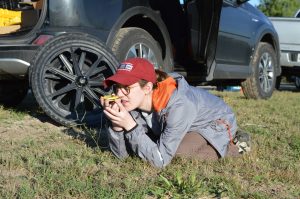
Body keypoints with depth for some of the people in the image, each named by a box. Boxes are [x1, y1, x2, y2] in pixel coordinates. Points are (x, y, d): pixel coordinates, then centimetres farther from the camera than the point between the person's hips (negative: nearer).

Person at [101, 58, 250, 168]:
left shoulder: (178, 105, -39)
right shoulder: (134, 102, -21)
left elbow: (161, 160, -37)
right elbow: (122, 153, -15)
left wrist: (130, 125, -43)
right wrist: (116, 123, -33)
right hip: (192, 126, 7)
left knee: (179, 152, -31)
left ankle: (227, 148, -4)